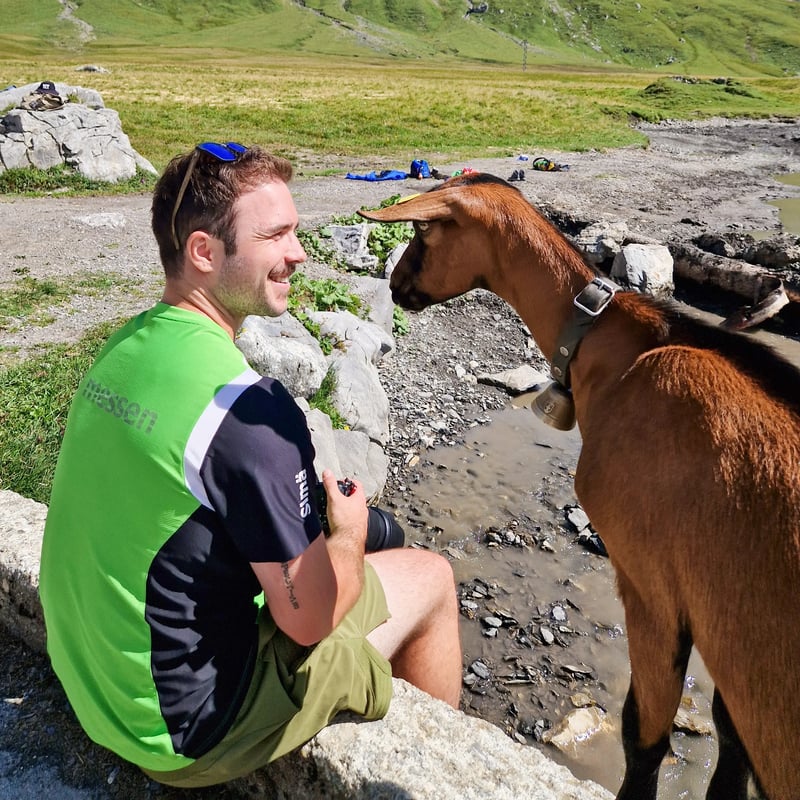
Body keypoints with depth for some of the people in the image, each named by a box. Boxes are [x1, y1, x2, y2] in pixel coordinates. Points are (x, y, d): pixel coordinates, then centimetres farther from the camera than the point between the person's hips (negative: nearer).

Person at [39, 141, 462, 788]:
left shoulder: (124, 348, -3)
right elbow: (309, 616, -22)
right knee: (430, 577, 5)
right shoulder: (245, 404, -30)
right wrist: (348, 531, -3)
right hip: (183, 730, -7)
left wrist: (316, 519, 6)